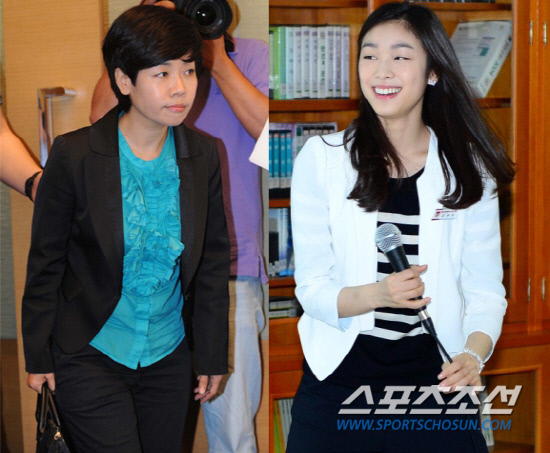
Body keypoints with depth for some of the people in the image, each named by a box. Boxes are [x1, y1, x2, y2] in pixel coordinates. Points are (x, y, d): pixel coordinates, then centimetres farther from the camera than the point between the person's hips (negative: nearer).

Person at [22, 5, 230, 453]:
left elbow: (214, 261, 5)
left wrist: (213, 354, 8)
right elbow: (45, 261, -5)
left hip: (168, 356, 4)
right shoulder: (74, 155, -14)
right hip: (91, 355, -4)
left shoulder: (203, 155, -4)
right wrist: (38, 356, -1)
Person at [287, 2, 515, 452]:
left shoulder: (468, 170, 1)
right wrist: (379, 294, -24)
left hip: (436, 377, 1)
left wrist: (474, 354, -21)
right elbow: (312, 288, -5)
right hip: (339, 377, 0)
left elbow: (486, 291, -1)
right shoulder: (322, 158, -3)